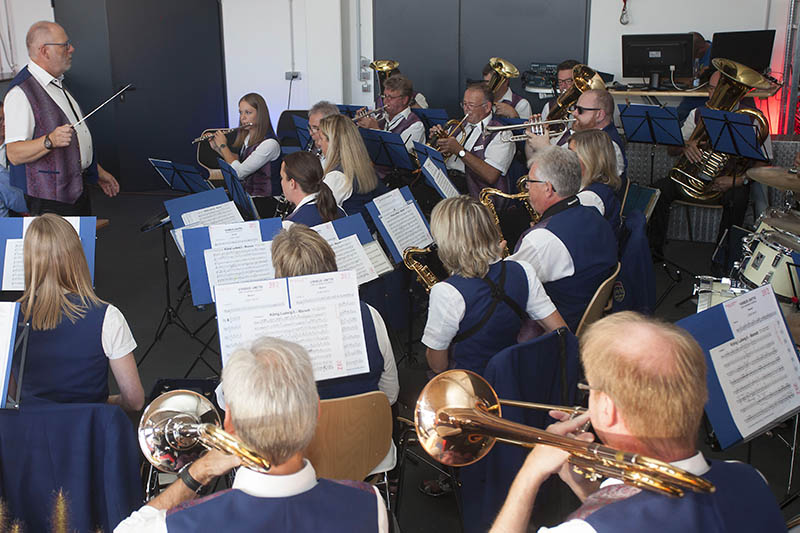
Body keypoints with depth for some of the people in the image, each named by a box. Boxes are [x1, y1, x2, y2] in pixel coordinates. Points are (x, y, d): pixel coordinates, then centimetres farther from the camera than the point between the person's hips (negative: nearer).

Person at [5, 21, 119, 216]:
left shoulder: (56, 83, 16)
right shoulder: (20, 92, -16)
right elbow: (14, 154, -23)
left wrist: (97, 171, 24)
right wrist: (50, 141, -37)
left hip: (78, 190, 9)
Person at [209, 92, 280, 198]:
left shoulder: (270, 144, -20)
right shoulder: (246, 137, 8)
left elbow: (239, 173, -22)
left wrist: (223, 146, -9)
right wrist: (217, 148, 10)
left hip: (261, 197, -8)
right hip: (244, 191, 8)